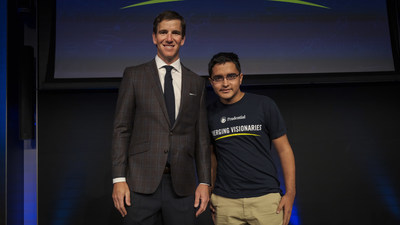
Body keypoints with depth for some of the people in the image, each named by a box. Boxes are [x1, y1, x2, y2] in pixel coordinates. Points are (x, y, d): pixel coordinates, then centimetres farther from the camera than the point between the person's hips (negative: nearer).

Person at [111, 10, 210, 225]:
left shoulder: (196, 82, 11)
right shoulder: (134, 75, 6)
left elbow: (201, 136, 11)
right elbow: (121, 129, 2)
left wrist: (204, 182, 5)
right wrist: (119, 179, -5)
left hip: (182, 185, 2)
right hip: (141, 183, -1)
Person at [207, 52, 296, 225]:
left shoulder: (264, 105, -3)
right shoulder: (209, 113, 5)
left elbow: (284, 149, 0)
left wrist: (290, 193, -4)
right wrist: (210, 191, 11)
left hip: (265, 198, -2)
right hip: (225, 201, 2)